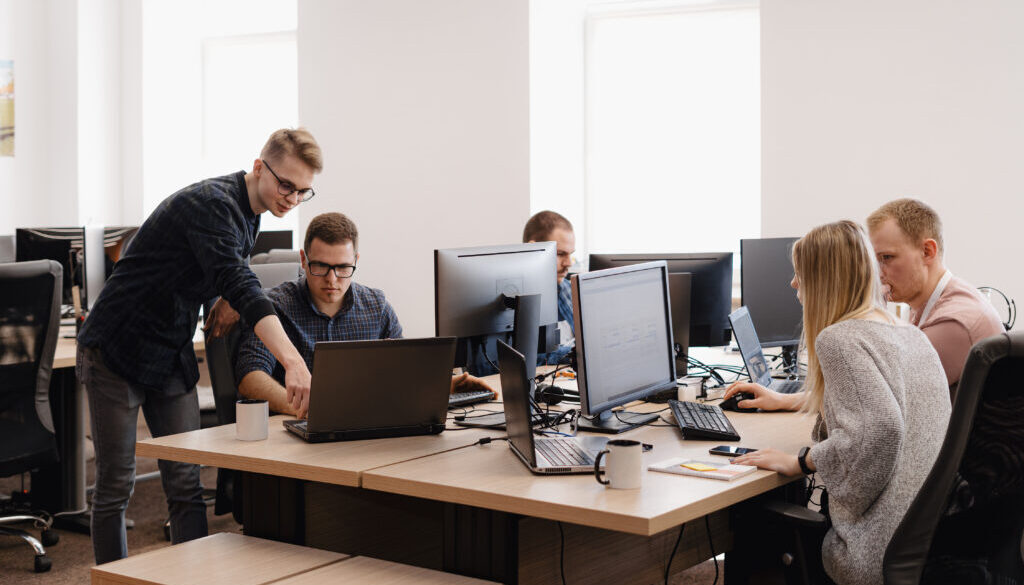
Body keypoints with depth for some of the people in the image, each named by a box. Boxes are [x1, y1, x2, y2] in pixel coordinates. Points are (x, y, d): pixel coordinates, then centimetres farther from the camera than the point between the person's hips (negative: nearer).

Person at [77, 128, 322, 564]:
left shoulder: (248, 213, 4)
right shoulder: (210, 203, -24)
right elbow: (239, 281, -39)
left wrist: (229, 298, -2)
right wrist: (293, 360, -50)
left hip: (173, 357, 8)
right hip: (117, 349, -8)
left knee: (185, 485, 3)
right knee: (115, 487, 1)